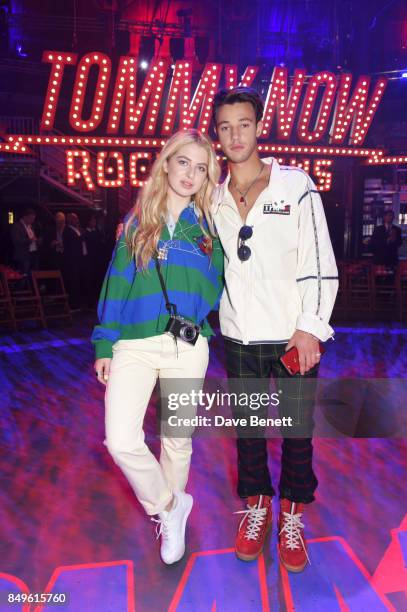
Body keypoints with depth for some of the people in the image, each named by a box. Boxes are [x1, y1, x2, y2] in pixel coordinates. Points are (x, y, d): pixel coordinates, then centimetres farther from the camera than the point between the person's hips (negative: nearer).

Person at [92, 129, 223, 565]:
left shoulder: (207, 226, 7)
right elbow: (116, 282, 6)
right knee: (121, 442, -10)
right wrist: (104, 344, 3)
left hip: (187, 346, 0)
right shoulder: (138, 220, 7)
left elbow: (214, 288, 6)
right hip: (134, 345, 0)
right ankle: (170, 506, 18)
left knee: (177, 439, 11)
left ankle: (168, 510, 39)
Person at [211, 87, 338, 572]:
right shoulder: (213, 198, 8)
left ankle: (292, 513, 31)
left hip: (292, 337, -3)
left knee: (296, 430, 8)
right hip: (238, 337, 3)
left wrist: (310, 327, -11)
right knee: (247, 427, 14)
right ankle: (256, 505, 36)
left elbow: (319, 263, -6)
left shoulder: (295, 185, -2)